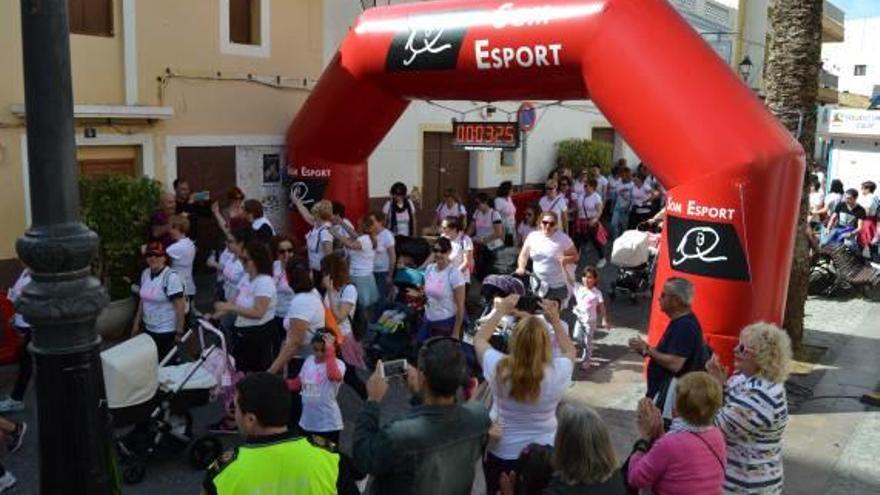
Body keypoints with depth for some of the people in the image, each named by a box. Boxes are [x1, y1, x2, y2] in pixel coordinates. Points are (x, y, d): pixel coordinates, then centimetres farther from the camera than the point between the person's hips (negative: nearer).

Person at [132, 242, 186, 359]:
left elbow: (180, 307, -17)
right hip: (148, 328, 6)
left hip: (166, 331, -6)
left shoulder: (171, 277, -18)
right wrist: (137, 323, 15)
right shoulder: (145, 273, 4)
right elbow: (143, 300, 15)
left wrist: (179, 332, -16)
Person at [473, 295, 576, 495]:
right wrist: (555, 320, 4)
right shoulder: (558, 372, -24)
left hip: (500, 453, -1)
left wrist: (500, 311, 5)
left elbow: (479, 339, -1)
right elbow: (570, 351, 2)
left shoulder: (498, 368, -24)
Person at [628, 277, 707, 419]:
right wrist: (646, 349, 6)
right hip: (663, 390, 11)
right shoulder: (679, 322, 13)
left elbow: (675, 364, -28)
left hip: (673, 392, -11)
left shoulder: (685, 326, -21)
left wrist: (647, 350, -18)